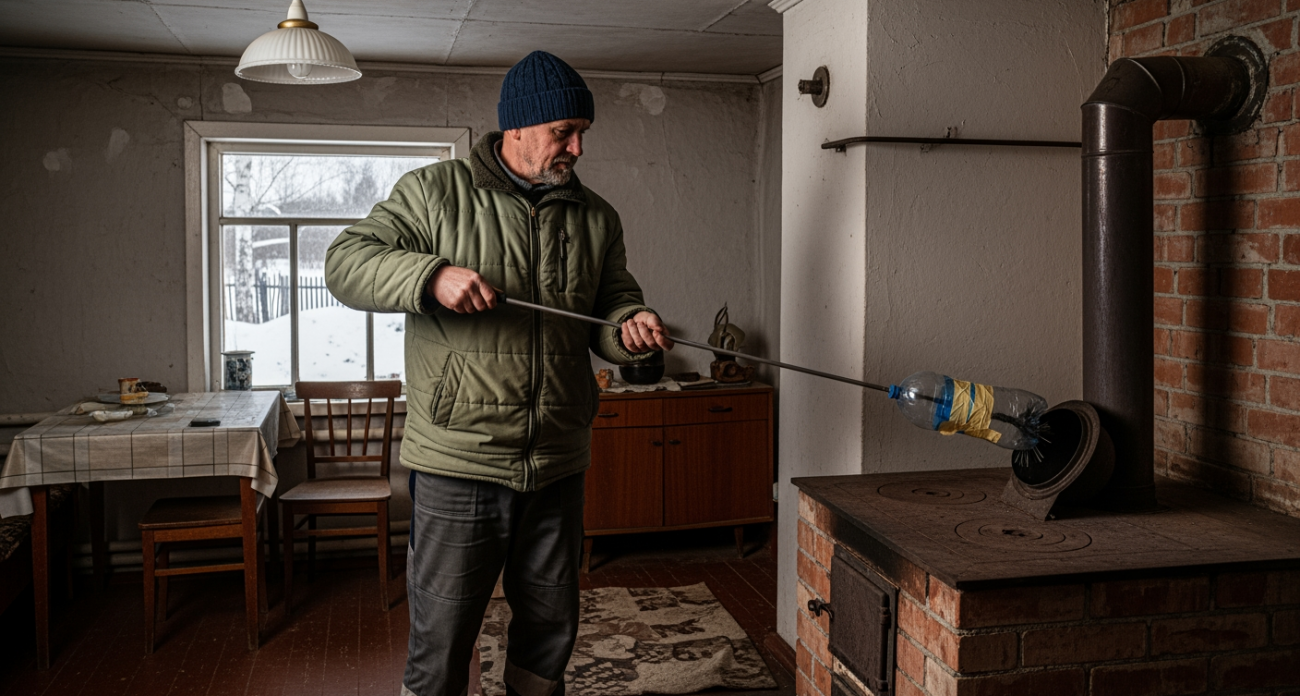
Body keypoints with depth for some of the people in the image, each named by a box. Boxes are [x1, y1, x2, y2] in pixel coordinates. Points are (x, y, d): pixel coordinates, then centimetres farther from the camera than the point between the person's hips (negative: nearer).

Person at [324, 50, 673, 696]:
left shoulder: (596, 218, 10)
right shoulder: (434, 192, -2)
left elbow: (612, 306, 16)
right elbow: (344, 262, -7)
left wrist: (630, 327, -9)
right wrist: (433, 276, -24)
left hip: (558, 468, 5)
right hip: (457, 469, -4)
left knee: (550, 631, 19)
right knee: (440, 641, 4)